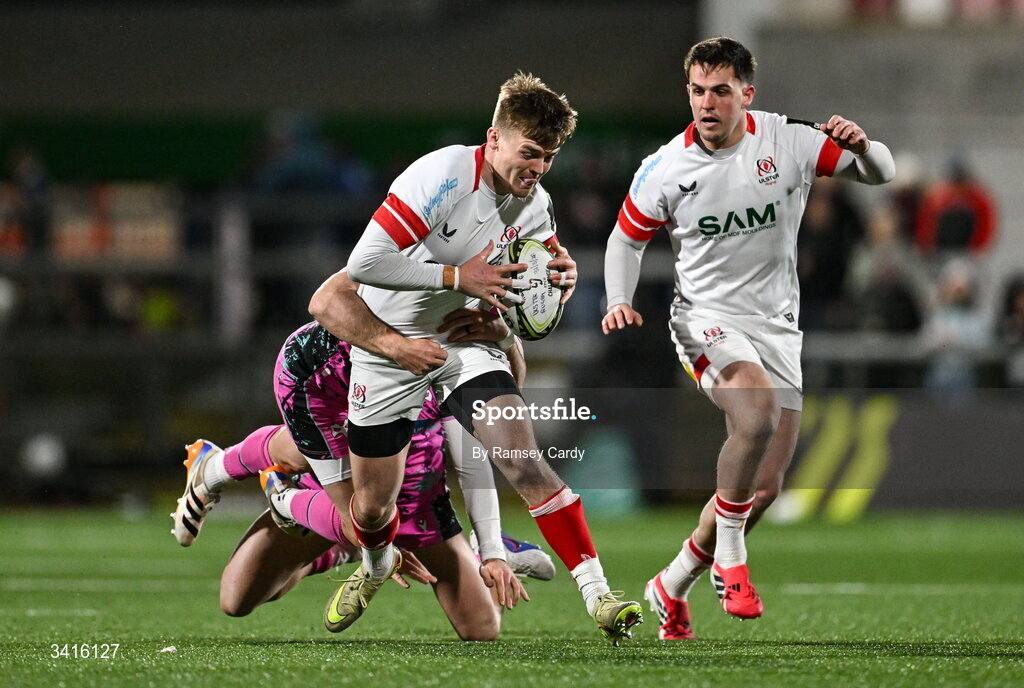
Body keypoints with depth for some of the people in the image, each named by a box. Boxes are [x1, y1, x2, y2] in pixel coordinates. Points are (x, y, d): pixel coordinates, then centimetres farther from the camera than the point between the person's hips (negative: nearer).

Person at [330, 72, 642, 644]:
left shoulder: (534, 204, -5)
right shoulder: (441, 178, -26)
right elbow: (365, 262, -30)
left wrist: (562, 275, -10)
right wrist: (459, 277, -28)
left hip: (465, 341, 3)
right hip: (391, 341, -3)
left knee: (525, 460, -20)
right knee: (374, 506, 8)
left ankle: (598, 595, -24)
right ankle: (376, 567, 45)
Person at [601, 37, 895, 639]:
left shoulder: (789, 143, -6)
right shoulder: (666, 170, -7)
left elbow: (881, 173, -1)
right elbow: (627, 239, 9)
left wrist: (863, 147, -24)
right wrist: (620, 302, -9)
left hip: (778, 327, 3)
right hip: (707, 321, -3)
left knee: (765, 488, 4)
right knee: (759, 409, -35)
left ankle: (672, 588, 24)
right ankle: (730, 556, -17)